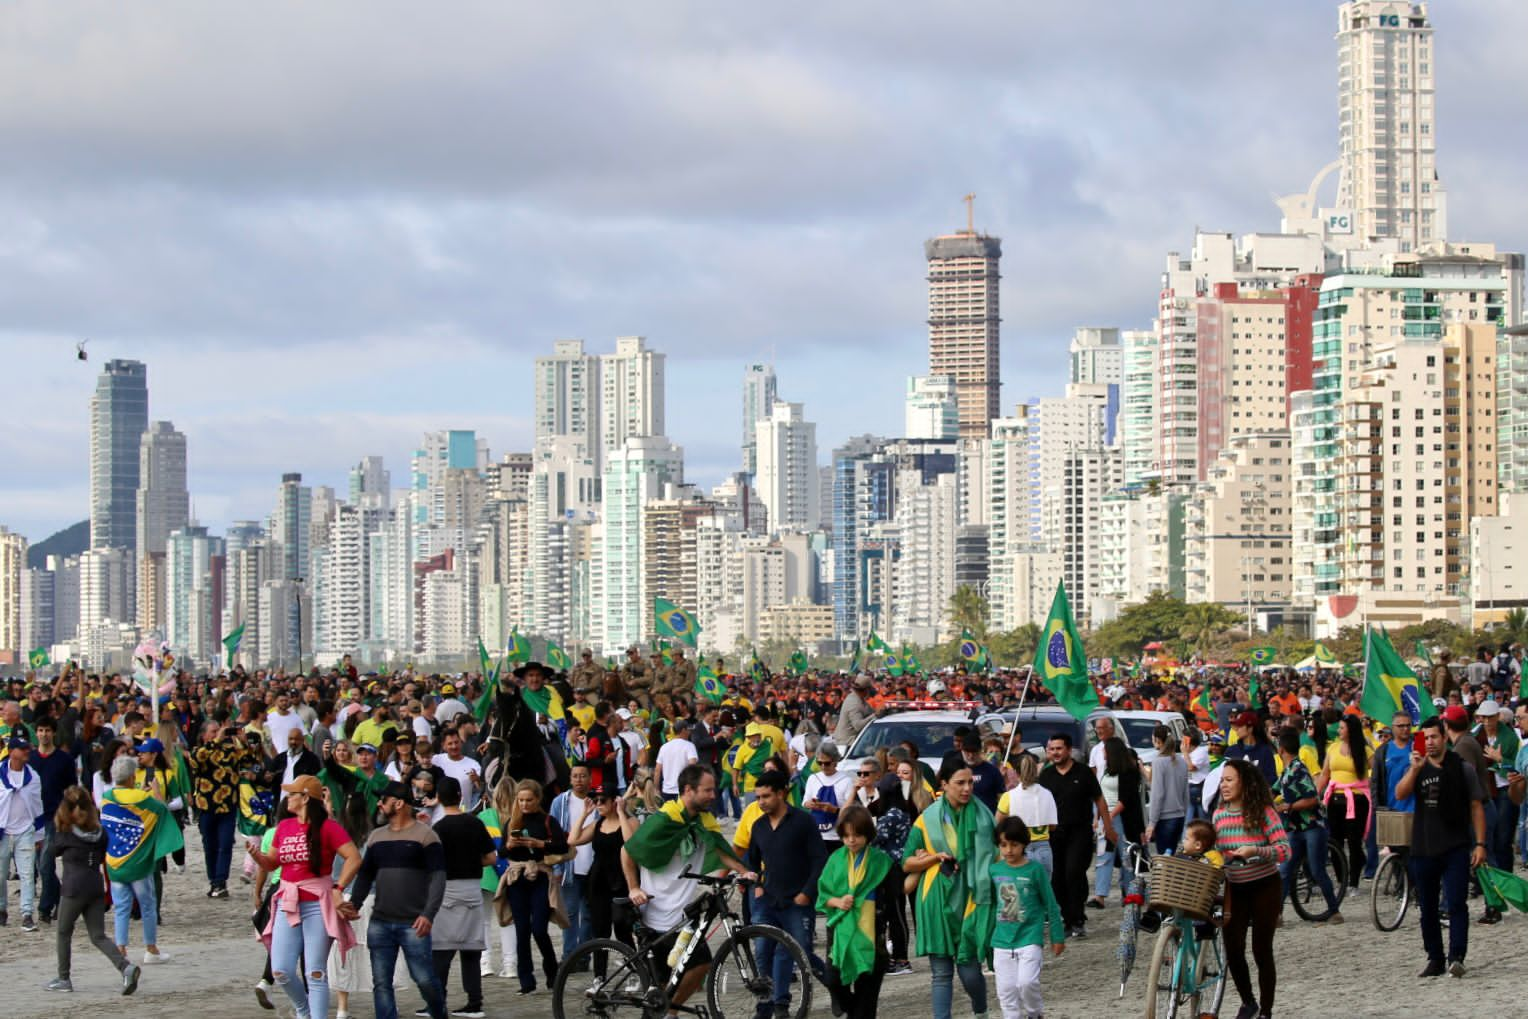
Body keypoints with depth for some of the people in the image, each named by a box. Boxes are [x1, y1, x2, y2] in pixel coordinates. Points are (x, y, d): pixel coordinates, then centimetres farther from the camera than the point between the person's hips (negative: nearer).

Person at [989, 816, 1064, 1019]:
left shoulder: (1035, 869, -5)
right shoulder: (995, 870, 3)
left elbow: (1050, 905, 1)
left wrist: (1058, 937, 3)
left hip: (1030, 939, -4)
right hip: (1002, 941, 4)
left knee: (1027, 983, -16)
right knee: (1006, 990, 3)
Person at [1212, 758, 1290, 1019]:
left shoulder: (1263, 812, -14)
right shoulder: (1219, 814, 2)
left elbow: (1284, 849, -18)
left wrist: (1255, 851, -31)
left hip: (1264, 888, -4)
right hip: (1235, 889, 4)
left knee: (1262, 951, -1)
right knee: (1233, 949, -3)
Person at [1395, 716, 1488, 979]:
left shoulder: (1462, 768, 2)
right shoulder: (1418, 768, 10)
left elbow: (1476, 807, 3)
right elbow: (1400, 793, -9)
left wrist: (1480, 844, -4)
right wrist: (1415, 769, -24)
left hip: (1455, 848, -3)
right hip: (1423, 848, 3)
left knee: (1456, 904, -12)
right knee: (1428, 908, 7)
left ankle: (1456, 957, -15)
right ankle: (1434, 959, 15)